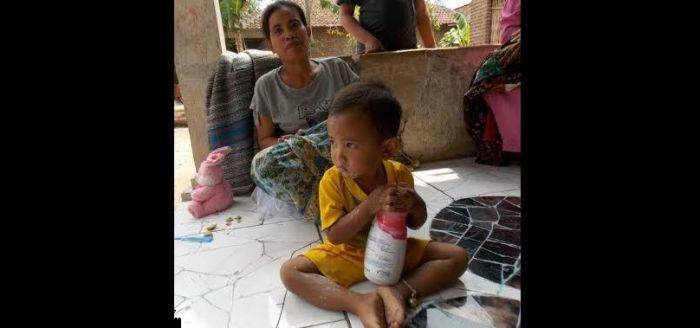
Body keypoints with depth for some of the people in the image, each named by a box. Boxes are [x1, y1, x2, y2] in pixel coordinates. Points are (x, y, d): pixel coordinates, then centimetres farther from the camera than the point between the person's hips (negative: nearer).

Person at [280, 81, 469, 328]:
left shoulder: (399, 174, -13)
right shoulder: (332, 181, -21)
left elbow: (415, 224, 1)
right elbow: (333, 235, -23)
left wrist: (415, 204, -24)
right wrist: (369, 207, -36)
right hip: (347, 255, -2)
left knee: (458, 256, -9)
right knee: (290, 271, -23)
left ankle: (399, 291, -25)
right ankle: (360, 303, -31)